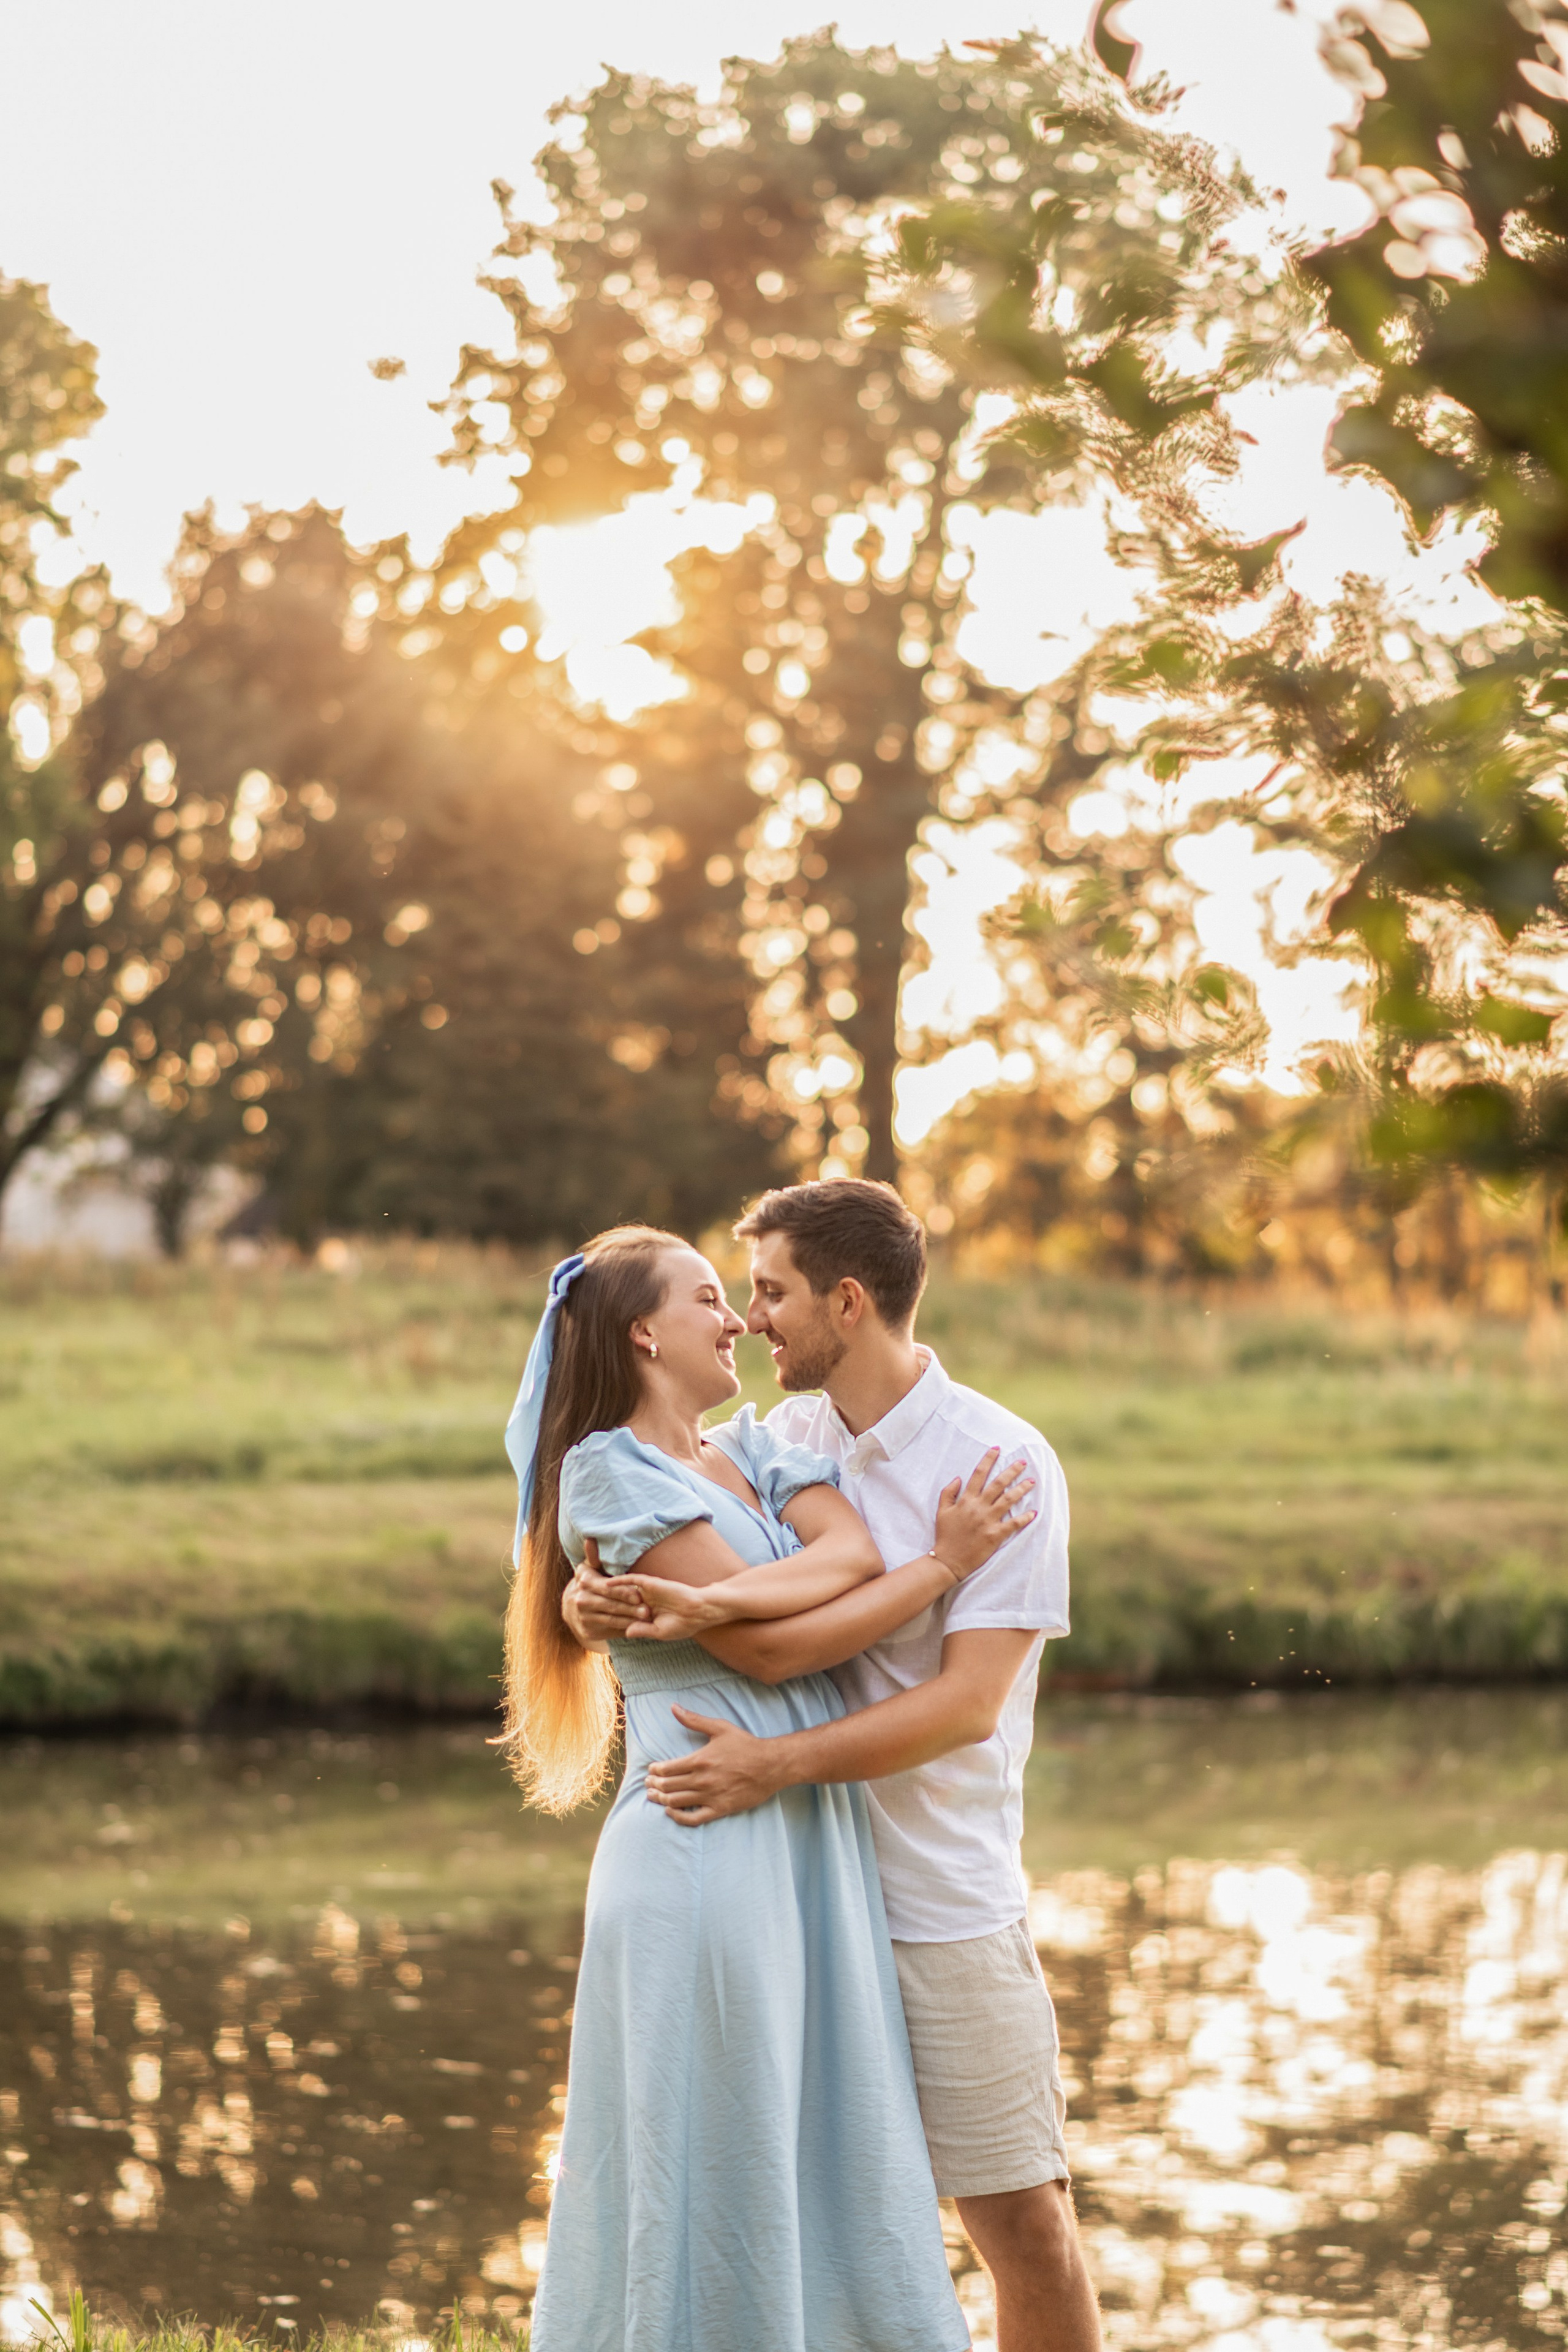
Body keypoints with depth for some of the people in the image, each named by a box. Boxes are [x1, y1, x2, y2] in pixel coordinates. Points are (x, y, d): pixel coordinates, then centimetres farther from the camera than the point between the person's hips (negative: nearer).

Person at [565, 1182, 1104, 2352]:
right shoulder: (784, 1438, 8)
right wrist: (589, 1594, -12)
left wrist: (777, 1763, -25)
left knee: (1028, 2226, 1)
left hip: (945, 1905, -5)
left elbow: (965, 1704, -17)